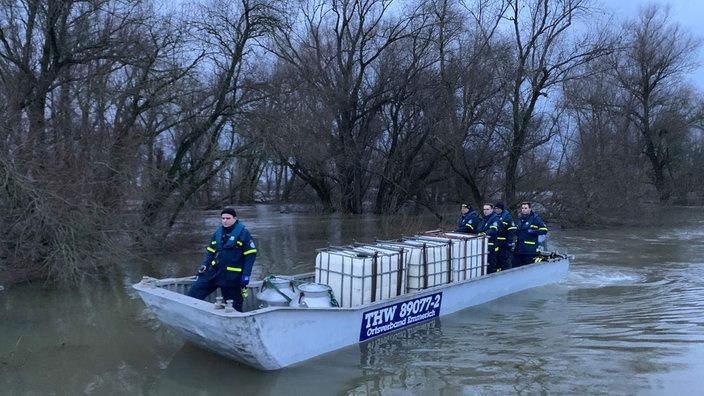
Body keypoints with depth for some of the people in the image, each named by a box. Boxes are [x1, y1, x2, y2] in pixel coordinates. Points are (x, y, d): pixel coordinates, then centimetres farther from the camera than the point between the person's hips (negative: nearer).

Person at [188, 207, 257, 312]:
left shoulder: (243, 233, -9)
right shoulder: (218, 232, 8)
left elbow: (251, 254, -10)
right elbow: (211, 251, 17)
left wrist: (246, 275, -15)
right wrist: (204, 265, 1)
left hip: (232, 277, -5)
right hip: (214, 272, 5)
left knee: (234, 305, 5)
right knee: (194, 291, 0)